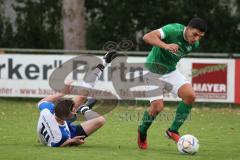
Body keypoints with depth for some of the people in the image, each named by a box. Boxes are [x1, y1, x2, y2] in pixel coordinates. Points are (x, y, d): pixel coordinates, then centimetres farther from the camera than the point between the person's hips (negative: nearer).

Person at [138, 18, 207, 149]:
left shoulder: (194, 44, -4)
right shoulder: (173, 30, -26)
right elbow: (147, 37, -38)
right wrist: (166, 46, -50)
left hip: (171, 72, 6)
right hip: (153, 72, -6)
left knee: (190, 95, -15)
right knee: (157, 106, -15)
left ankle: (173, 131, -2)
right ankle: (142, 131, 16)